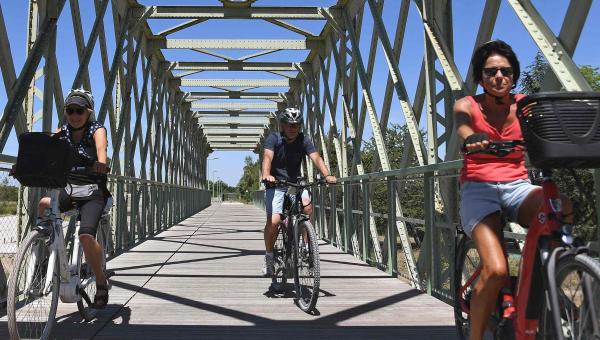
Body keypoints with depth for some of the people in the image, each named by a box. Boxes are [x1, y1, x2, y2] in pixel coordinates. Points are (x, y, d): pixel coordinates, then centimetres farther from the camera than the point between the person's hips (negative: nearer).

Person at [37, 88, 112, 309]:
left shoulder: (97, 130, -4)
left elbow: (101, 147, -27)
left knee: (86, 234, -26)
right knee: (44, 204, -28)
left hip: (92, 192, -4)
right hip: (68, 189, 4)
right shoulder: (61, 133, 7)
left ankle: (101, 282, -5)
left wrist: (100, 163, -49)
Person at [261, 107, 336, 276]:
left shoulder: (303, 140, -6)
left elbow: (316, 158, -19)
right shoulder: (273, 138, -13)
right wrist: (266, 175, -51)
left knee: (307, 206, -27)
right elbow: (267, 157, -30)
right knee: (274, 221, -18)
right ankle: (269, 256, 5)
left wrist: (327, 175, -38)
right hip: (275, 184, -2)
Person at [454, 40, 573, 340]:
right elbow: (463, 128, -22)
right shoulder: (467, 106, 2)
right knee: (496, 270, -25)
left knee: (565, 208, -32)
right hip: (479, 189, -3)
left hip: (517, 186, 3)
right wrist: (472, 140, -47)